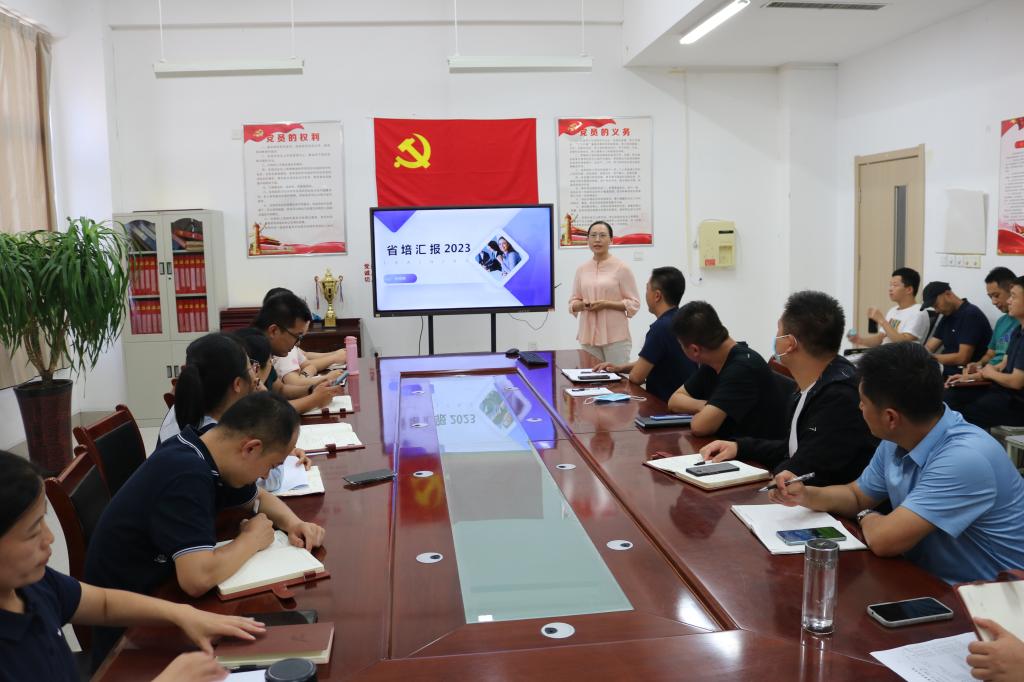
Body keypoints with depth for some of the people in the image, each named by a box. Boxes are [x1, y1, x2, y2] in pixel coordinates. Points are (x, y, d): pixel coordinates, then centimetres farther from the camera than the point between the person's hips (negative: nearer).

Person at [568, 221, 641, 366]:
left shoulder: (621, 268, -3)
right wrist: (582, 304, -9)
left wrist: (606, 304, -15)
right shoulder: (581, 269, 9)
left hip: (616, 337, -4)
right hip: (588, 336, 4)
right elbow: (572, 303, 14)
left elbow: (634, 303, -4)